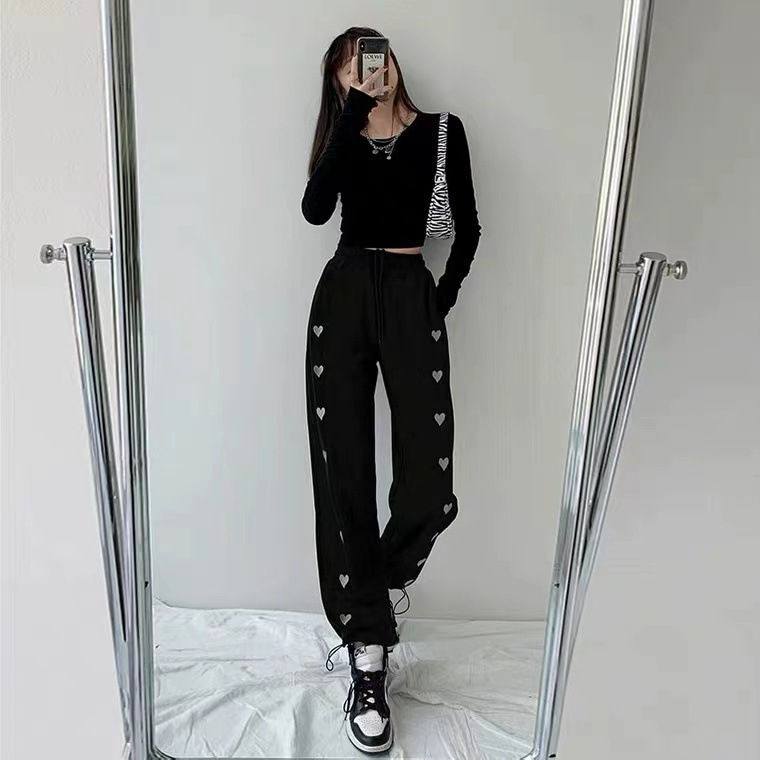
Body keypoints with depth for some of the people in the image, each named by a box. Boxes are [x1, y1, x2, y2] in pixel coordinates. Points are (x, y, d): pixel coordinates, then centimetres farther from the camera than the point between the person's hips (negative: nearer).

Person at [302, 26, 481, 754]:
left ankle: (374, 594, 23)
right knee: (343, 475, -4)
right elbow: (315, 209, -8)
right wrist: (358, 107, -9)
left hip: (413, 297, -1)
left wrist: (443, 300, 4)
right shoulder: (343, 137, 13)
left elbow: (467, 229, 12)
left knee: (429, 488, -12)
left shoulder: (443, 131, 11)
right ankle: (368, 662, 8)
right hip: (343, 296, 2)